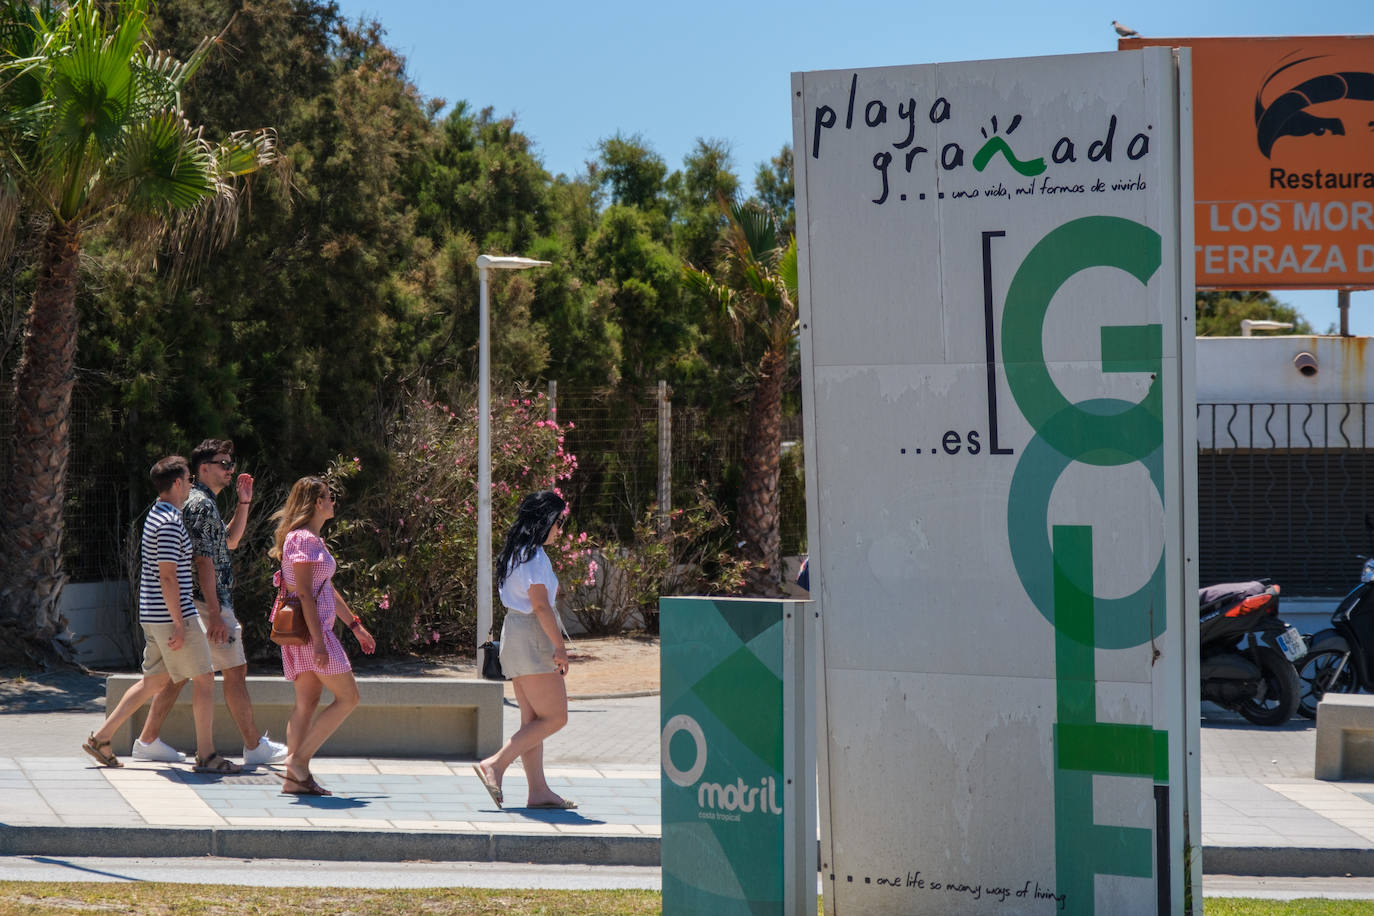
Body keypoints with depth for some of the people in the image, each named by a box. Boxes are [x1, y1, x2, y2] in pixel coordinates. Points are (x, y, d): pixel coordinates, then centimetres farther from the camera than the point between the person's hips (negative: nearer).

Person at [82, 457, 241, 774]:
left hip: (154, 616, 10)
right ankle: (206, 755, 3)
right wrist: (179, 624, -21)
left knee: (155, 680, 15)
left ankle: (102, 737, 15)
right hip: (171, 615, -10)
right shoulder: (170, 522, -17)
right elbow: (167, 576, -21)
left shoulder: (156, 515, 15)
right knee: (204, 679, -1)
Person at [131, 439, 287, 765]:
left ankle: (148, 740, 12)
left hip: (192, 605, 10)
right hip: (206, 603, -10)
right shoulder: (201, 504, -15)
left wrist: (243, 503, 18)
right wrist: (215, 614, -23)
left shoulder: (202, 503, 18)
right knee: (235, 671, -3)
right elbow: (203, 561, -21)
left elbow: (230, 541, 29)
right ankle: (254, 745, 2)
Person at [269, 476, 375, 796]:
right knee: (348, 697, -6)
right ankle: (299, 758, -7)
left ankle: (295, 776, 4)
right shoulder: (302, 539, -12)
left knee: (308, 701, 6)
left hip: (314, 627, 10)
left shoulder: (312, 539, 19)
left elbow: (327, 589, 25)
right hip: (309, 628, -10)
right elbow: (304, 592, -18)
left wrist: (356, 626, 26)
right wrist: (318, 641, -22)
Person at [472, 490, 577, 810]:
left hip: (515, 632, 10)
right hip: (532, 638, -10)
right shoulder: (534, 555, -15)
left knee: (532, 718, 8)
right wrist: (560, 645, -19)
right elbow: (540, 605, -20)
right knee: (554, 717, -6)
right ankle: (495, 764, -11)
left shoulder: (515, 552, 15)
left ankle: (538, 790, 8)